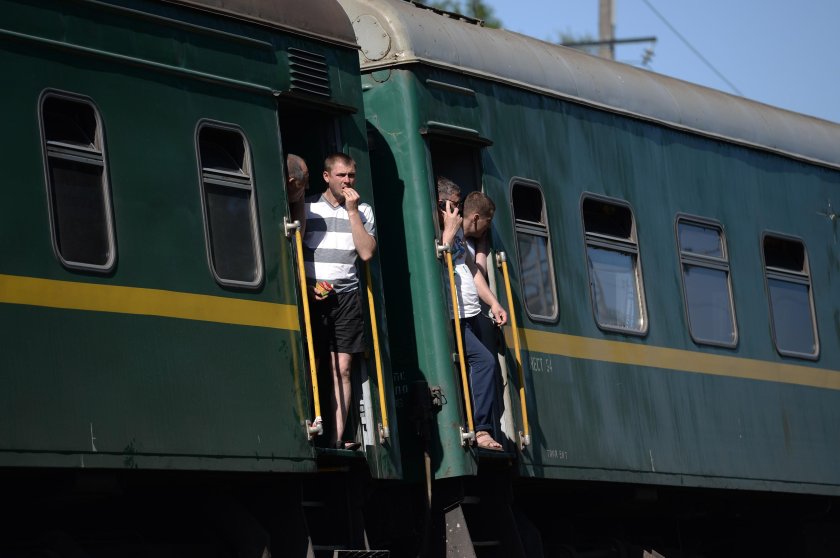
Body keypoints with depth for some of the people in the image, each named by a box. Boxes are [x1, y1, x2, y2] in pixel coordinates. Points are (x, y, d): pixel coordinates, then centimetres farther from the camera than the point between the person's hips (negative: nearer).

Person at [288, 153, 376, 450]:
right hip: (312, 293, -2)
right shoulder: (306, 206, 7)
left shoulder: (363, 211, 11)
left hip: (346, 294, 2)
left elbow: (366, 252, -2)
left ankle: (337, 437, -4)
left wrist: (352, 211, -4)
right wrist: (304, 283, -8)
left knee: (342, 368, -2)